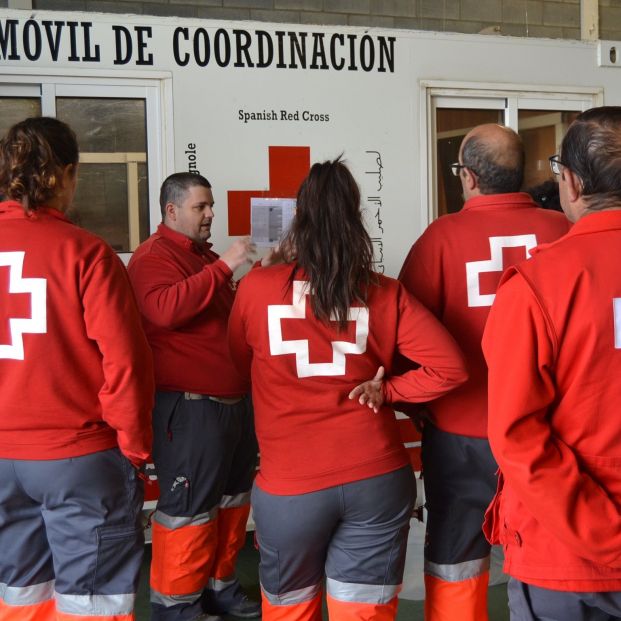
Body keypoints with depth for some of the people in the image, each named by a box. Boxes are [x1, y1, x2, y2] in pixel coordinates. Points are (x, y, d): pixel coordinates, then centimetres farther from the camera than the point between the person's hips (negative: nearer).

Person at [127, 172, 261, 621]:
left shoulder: (205, 256, 19)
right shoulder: (154, 256, -9)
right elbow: (166, 309, -30)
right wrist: (222, 268, -28)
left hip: (235, 401, 10)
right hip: (189, 407, -9)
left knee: (233, 500, 16)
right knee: (189, 508, -3)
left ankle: (219, 585, 31)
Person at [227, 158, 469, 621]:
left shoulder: (256, 288, -2)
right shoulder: (386, 295, -1)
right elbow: (450, 368, -6)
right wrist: (386, 391, 4)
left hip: (291, 483, 0)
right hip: (377, 478, 1)